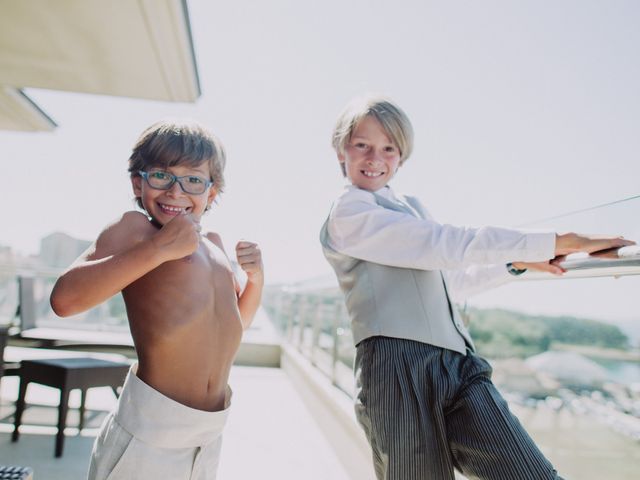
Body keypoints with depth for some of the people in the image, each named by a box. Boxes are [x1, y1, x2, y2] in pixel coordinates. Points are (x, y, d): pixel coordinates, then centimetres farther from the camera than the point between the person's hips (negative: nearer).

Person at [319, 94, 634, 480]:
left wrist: (519, 262, 18)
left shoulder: (411, 206, 22)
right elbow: (447, 244, -14)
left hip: (458, 362, 7)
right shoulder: (347, 213, -4)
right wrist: (554, 242, -13)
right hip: (398, 368, -6)